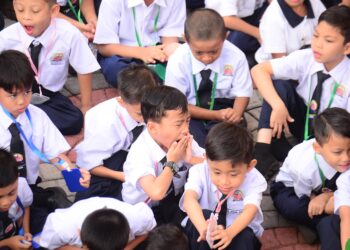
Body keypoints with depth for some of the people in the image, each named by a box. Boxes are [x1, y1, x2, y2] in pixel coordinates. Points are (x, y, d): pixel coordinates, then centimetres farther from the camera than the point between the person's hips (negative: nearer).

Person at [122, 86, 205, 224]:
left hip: (174, 200, 5)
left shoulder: (183, 140, -8)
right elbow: (156, 193, -41)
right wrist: (171, 162, -29)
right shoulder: (140, 152, -27)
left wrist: (190, 159, -23)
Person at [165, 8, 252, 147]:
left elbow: (242, 93, -3)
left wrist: (236, 113, -28)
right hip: (191, 113, -1)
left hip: (224, 108, 1)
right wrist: (215, 115, -22)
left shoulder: (235, 57, -16)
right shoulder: (178, 61, -19)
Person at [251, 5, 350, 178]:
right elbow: (258, 70, -24)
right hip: (301, 120, 3)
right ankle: (262, 154, -26)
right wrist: (278, 106, -34)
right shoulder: (305, 59, -19)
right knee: (279, 86, -24)